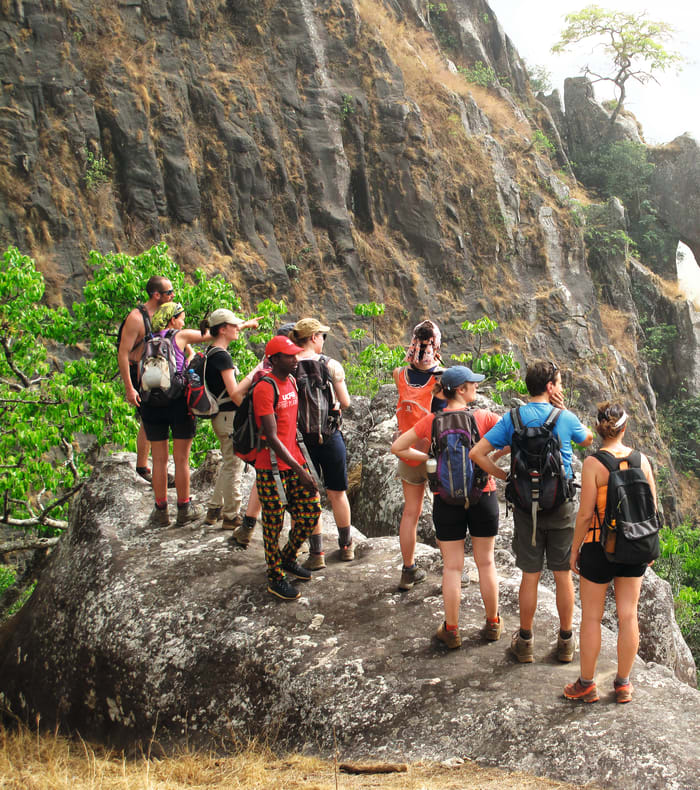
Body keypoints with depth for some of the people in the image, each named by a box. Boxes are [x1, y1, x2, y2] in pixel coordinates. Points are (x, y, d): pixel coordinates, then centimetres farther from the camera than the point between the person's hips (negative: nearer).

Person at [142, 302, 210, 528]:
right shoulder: (180, 336, 0)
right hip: (178, 402, -3)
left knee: (159, 459, 9)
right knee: (181, 459, 5)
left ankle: (161, 510, 14)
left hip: (152, 404, 4)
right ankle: (184, 509, 14)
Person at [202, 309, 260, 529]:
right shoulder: (222, 356, -19)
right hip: (229, 416, -10)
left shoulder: (211, 351, 9)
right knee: (234, 465, -1)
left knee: (229, 463, 21)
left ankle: (214, 509, 27)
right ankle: (231, 516, 8)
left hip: (219, 415, 10)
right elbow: (234, 392, -22)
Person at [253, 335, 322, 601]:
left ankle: (288, 558, 31)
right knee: (274, 523, 2)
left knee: (311, 511, 9)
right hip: (271, 468, -8)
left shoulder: (291, 381, 9)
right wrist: (299, 470, -22)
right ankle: (276, 578, 17)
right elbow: (271, 437, -21)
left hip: (295, 462, 8)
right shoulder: (265, 388, -17)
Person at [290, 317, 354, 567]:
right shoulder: (331, 365, -8)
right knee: (337, 492, 16)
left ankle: (316, 553, 12)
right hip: (330, 435, 0)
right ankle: (346, 546, 30)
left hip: (301, 438, 1)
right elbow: (345, 402, -2)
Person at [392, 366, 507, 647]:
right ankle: (493, 624, 25)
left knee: (452, 566, 9)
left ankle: (451, 631, 15)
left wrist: (430, 458, 6)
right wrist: (494, 457, 0)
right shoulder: (482, 417, -9)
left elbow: (397, 447, 0)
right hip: (482, 495, -1)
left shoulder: (432, 421, -4)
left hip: (447, 500, 1)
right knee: (485, 562, 14)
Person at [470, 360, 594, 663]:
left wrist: (505, 476, 1)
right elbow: (588, 439, 16)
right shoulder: (565, 419, -7)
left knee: (530, 576, 9)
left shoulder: (511, 419, -4)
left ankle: (525, 642, 20)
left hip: (526, 507, 1)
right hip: (561, 507, -1)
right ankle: (566, 642, 22)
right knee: (563, 575, 11)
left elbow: (476, 453, -9)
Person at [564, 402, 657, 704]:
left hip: (599, 548, -4)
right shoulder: (641, 460, -3)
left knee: (591, 616, 9)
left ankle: (587, 685, 19)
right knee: (628, 615, 12)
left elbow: (585, 513, -14)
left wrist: (575, 549, -2)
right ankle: (623, 684, 22)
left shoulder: (593, 463, -15)